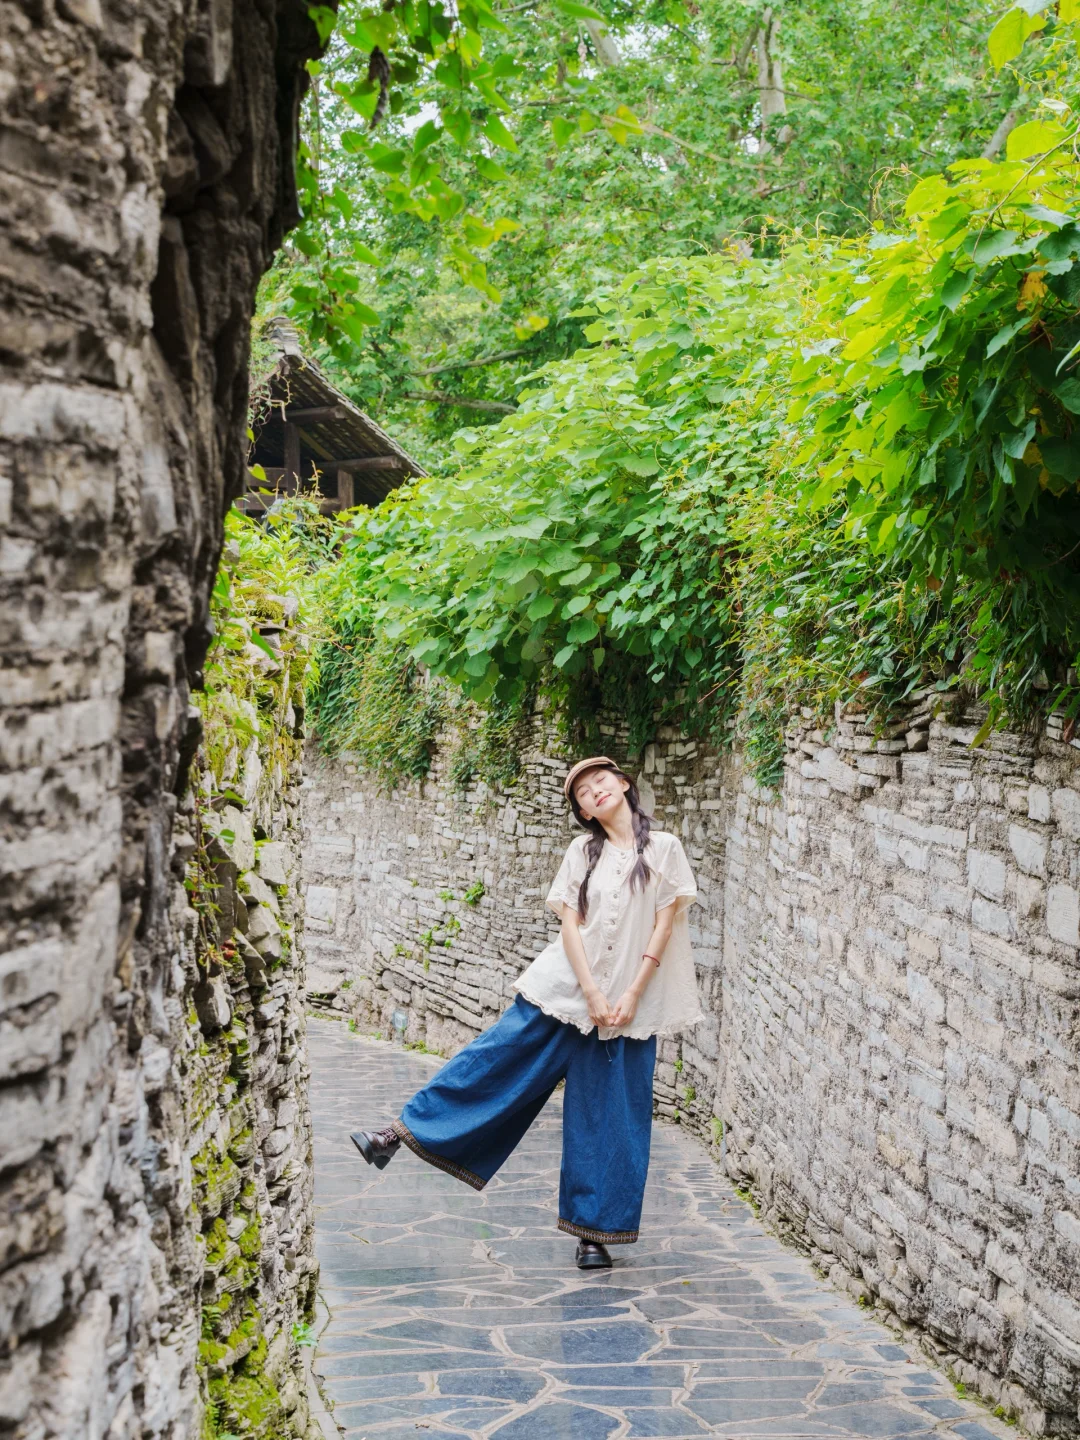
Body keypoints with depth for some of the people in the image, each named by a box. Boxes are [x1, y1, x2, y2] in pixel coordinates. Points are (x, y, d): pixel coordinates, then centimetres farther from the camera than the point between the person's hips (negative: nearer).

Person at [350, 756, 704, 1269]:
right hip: (568, 986, 2)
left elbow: (664, 925, -3)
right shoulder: (583, 851, 6)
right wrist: (592, 995, -10)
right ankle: (401, 1131, 3)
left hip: (629, 1000, -1)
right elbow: (570, 925, 0)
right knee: (497, 1059, -4)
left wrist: (631, 995, -10)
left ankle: (594, 1231, 11)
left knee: (611, 1115, 2)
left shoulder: (664, 848, 0)